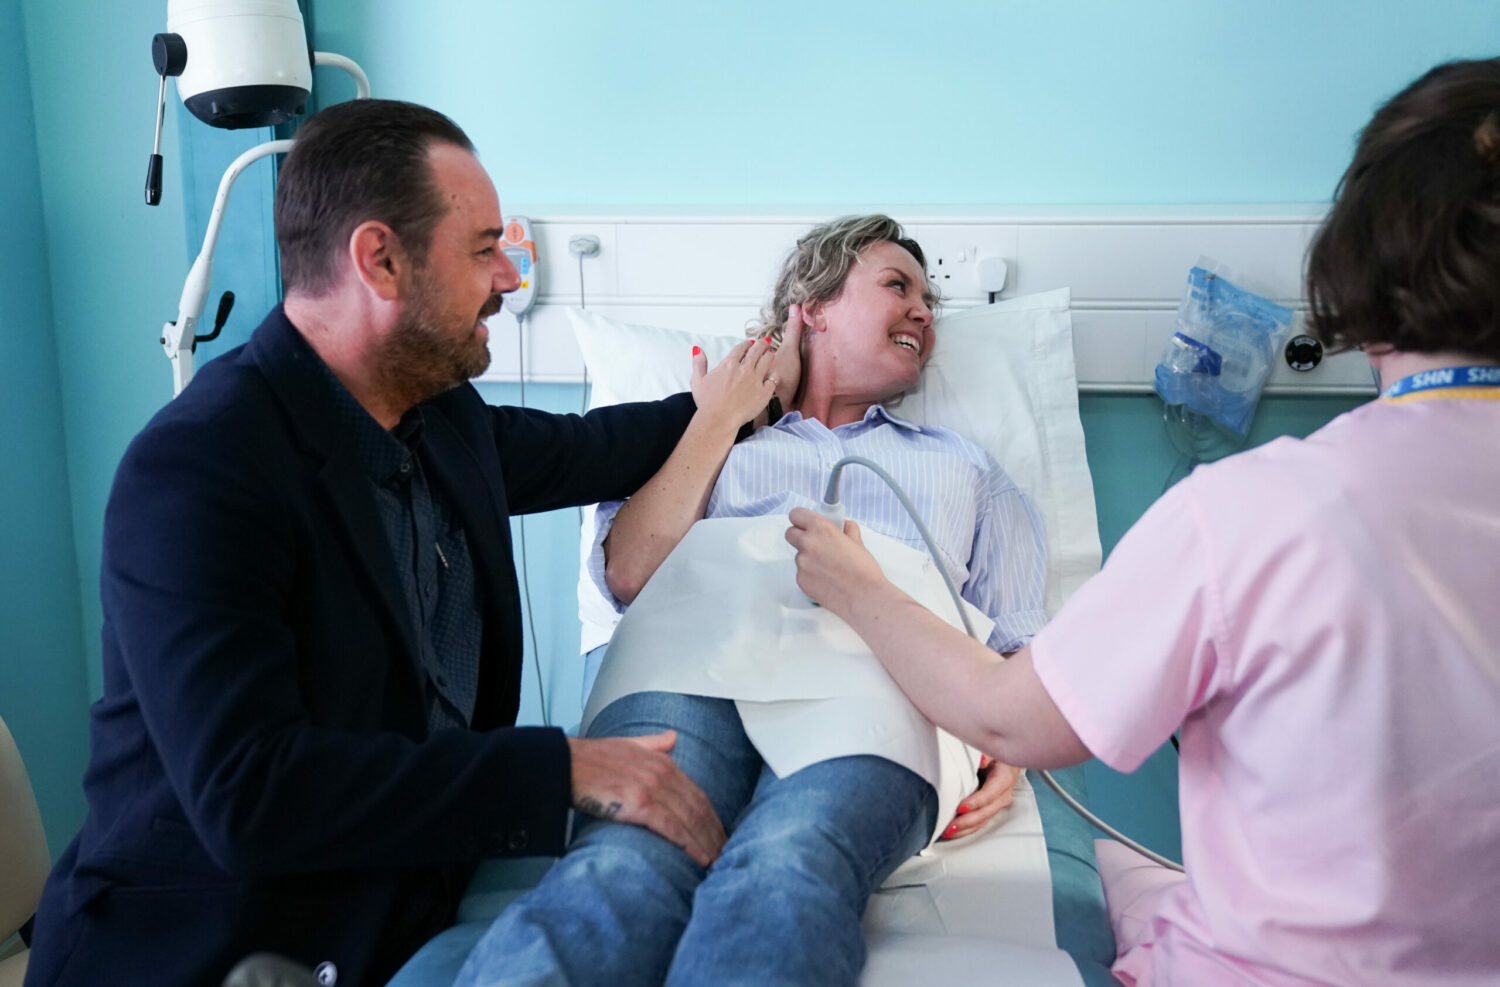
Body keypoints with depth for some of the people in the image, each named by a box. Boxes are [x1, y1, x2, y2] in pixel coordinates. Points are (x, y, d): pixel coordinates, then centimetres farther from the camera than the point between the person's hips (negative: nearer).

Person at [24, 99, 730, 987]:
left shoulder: (443, 414, 2)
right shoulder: (198, 470, -21)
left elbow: (575, 451, 23)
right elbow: (246, 794, -29)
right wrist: (565, 769, -29)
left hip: (418, 911, 7)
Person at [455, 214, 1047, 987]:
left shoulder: (964, 467, 36)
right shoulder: (721, 445, 33)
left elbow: (1015, 644, 23)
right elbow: (631, 575, 13)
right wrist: (720, 415, 21)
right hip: (703, 673, 1)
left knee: (782, 873, -38)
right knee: (621, 872, -36)